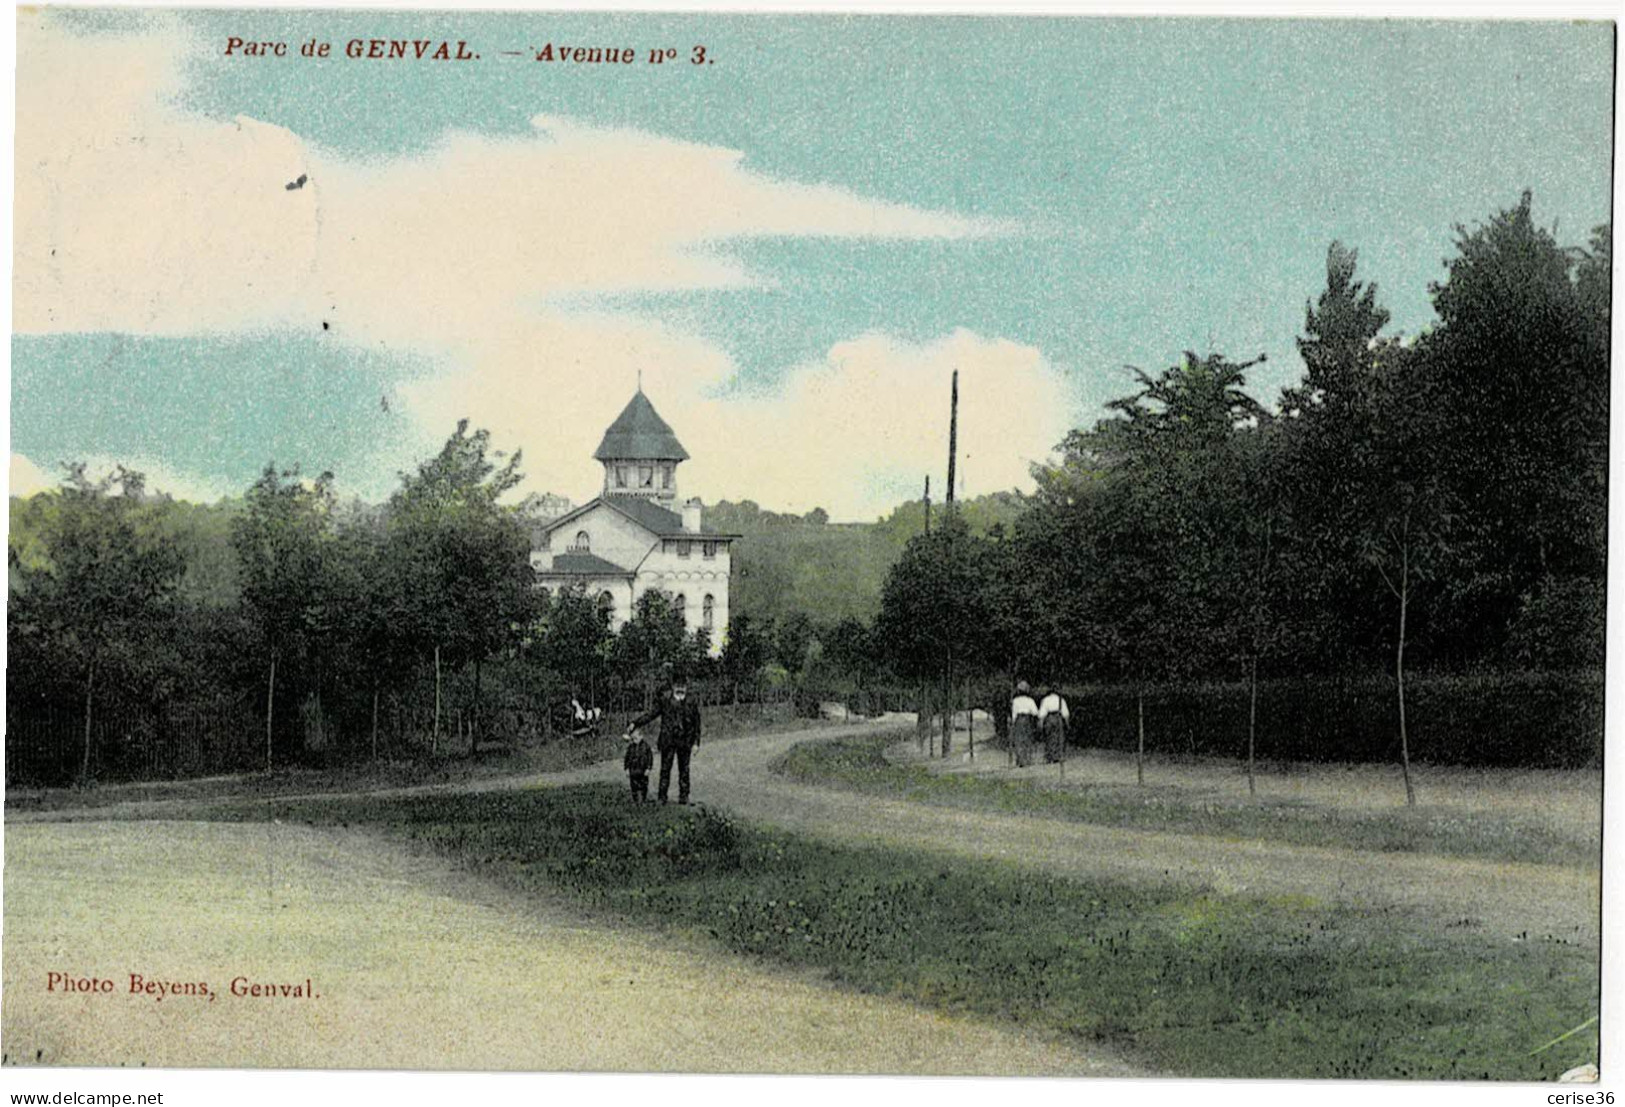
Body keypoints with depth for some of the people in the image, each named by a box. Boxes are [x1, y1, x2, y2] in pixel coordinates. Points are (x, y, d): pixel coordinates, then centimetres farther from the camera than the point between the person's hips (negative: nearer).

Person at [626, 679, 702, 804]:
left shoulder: (690, 705, 1)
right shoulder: (665, 702, -1)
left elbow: (696, 725, 6)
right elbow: (650, 716, 4)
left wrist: (696, 743, 2)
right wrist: (634, 724, -5)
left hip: (684, 742, 1)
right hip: (667, 741, -1)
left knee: (684, 769, 5)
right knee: (665, 769, -2)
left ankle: (683, 796, 12)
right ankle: (662, 797, 1)